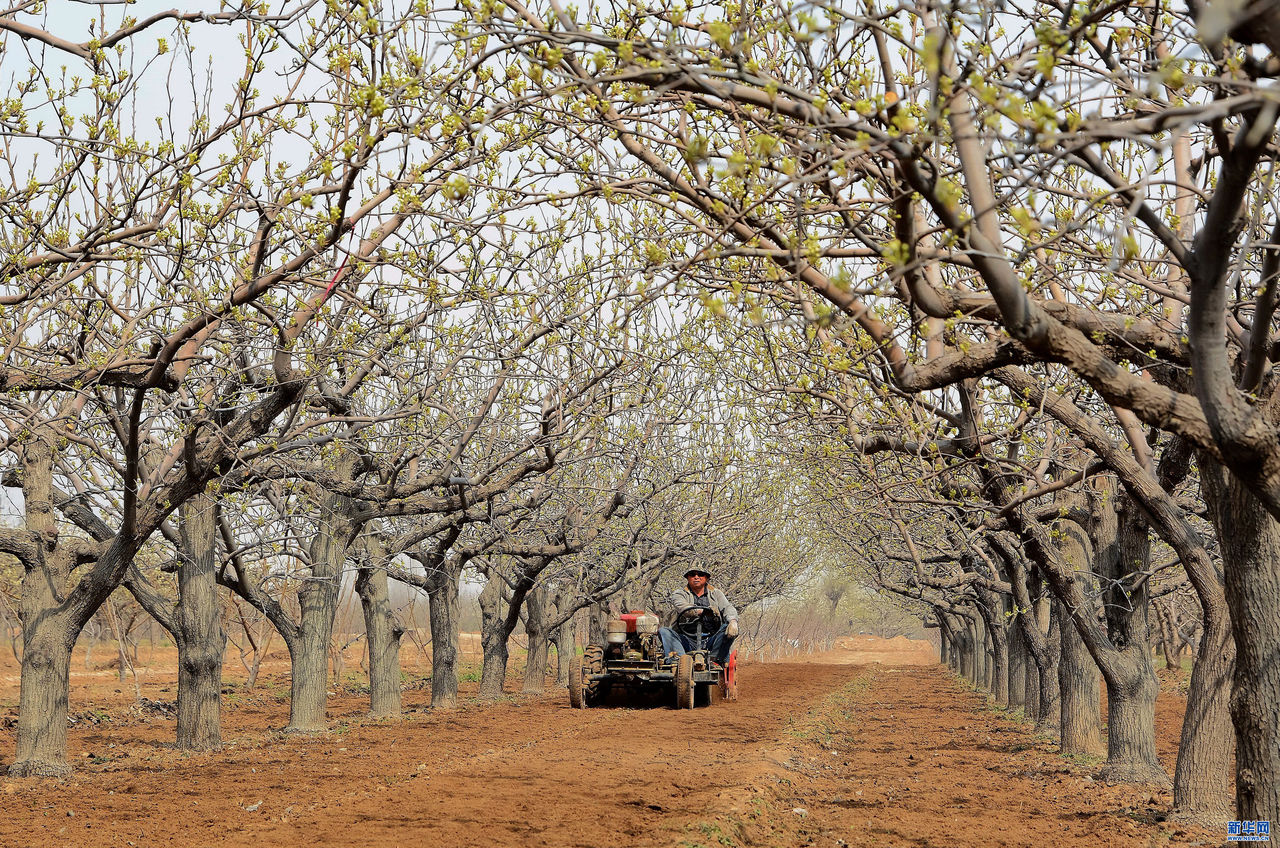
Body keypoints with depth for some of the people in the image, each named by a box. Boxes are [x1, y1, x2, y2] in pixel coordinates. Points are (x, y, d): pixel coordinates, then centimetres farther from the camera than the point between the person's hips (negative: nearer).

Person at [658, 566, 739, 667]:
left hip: (710, 640, 1)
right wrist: (704, 611, -31)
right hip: (686, 640, -1)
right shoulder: (679, 594, 12)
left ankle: (716, 660, -33)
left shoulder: (716, 594, 19)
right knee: (663, 631, -25)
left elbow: (728, 608, 1)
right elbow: (683, 607, -11)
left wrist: (733, 621, -25)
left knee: (728, 628, -23)